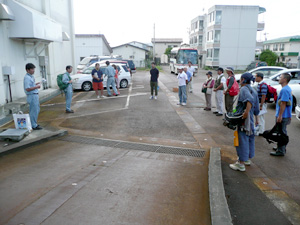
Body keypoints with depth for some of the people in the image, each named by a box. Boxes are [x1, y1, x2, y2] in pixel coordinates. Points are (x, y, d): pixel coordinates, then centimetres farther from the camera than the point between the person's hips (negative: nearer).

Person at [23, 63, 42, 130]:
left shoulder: (31, 76, 11)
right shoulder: (27, 78, -18)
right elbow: (27, 89, -24)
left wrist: (36, 84, 7)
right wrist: (36, 87, -19)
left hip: (35, 95, 10)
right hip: (32, 96, -10)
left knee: (37, 110, 19)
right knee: (34, 111, -3)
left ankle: (34, 123, 31)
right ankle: (34, 126, 7)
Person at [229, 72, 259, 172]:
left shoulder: (244, 89, -13)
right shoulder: (254, 91, 13)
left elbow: (250, 99, -35)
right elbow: (256, 110, 14)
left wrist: (246, 112, -34)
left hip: (243, 120, -9)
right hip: (251, 120, 9)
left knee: (242, 140, -4)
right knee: (250, 138, 19)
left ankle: (241, 164, 2)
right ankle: (248, 159, 35)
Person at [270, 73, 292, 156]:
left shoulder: (284, 90, -20)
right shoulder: (288, 88, 13)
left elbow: (283, 103, -24)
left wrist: (280, 116, -23)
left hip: (282, 116, -10)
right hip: (286, 115, 10)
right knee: (283, 132, 19)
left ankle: (280, 151, 3)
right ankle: (282, 147, 32)